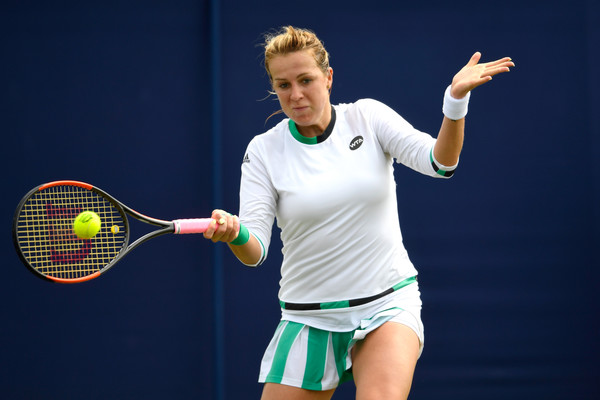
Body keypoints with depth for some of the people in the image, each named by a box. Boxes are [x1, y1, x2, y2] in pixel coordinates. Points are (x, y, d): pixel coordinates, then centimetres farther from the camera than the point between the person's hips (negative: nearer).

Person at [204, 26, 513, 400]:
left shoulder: (368, 117, 0)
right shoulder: (264, 150, -2)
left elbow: (439, 161, -11)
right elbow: (254, 251, -9)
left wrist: (456, 99, -27)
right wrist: (235, 233, -33)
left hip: (388, 302, -1)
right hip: (310, 318, 1)